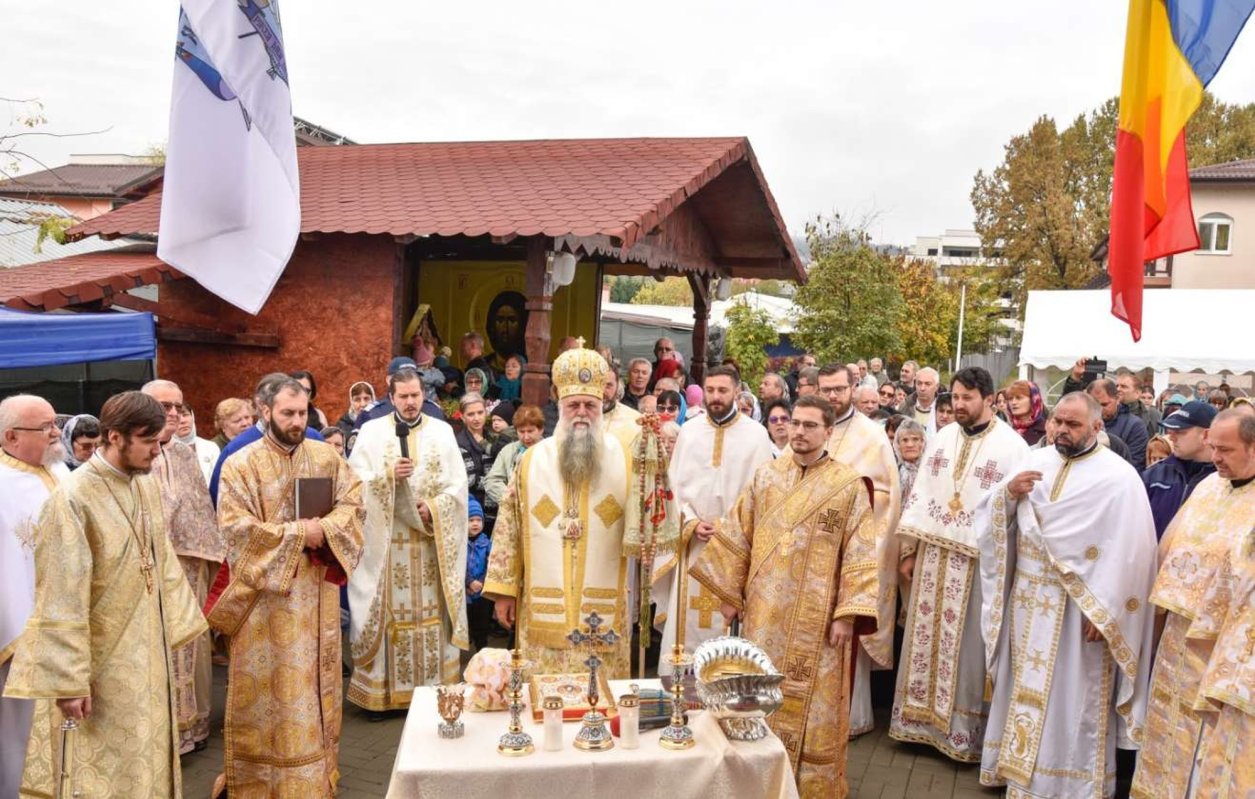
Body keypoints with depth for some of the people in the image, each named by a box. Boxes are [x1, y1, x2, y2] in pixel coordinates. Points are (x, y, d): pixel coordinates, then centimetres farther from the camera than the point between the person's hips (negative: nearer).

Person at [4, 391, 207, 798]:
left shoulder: (146, 487, 1)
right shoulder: (73, 498, -22)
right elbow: (62, 597, -20)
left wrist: (180, 623, 14)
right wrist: (69, 678, -18)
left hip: (146, 649, 7)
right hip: (100, 656, -7)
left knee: (146, 756, 19)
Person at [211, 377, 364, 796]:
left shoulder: (327, 456, 6)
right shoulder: (241, 464, -6)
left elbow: (353, 504, 0)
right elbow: (235, 527, -14)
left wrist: (323, 529, -19)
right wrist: (295, 533, -18)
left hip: (316, 592, 4)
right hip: (265, 593, -3)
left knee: (313, 679, 12)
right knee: (266, 684, 4)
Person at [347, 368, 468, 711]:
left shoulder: (442, 431, 6)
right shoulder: (372, 431, 4)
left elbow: (457, 485, 2)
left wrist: (433, 509, -13)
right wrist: (388, 475, -17)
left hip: (431, 539, 1)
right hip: (385, 539, -1)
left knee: (431, 611, 4)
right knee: (388, 611, 1)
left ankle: (433, 688, 13)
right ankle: (383, 689, 10)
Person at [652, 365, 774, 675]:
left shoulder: (756, 434, 0)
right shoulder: (688, 431, 7)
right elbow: (674, 485, 6)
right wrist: (692, 523, -7)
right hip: (692, 543, 2)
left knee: (727, 620, 0)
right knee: (684, 623, 3)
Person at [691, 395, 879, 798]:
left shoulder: (849, 486, -4)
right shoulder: (766, 475, 4)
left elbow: (859, 556, -6)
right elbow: (737, 537, 7)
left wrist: (848, 613, -13)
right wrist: (728, 593, 5)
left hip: (816, 620, -3)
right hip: (763, 613, 3)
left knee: (810, 707, 5)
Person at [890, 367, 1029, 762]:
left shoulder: (1012, 445, -7)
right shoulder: (942, 438, 8)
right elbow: (920, 493, 8)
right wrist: (909, 550, 6)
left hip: (979, 559, -4)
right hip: (933, 554, 4)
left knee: (967, 644, 4)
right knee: (927, 637, 10)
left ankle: (963, 728, 17)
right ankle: (924, 717, 22)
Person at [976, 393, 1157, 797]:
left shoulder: (1118, 476, -10)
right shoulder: (1035, 460, 6)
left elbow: (1128, 551, -14)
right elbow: (994, 517, 8)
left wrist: (1101, 611, -17)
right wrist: (1009, 492, -14)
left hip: (1079, 607, -5)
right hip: (1028, 598, 5)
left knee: (1071, 698, 4)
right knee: (1024, 689, 15)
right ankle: (1018, 766, 30)